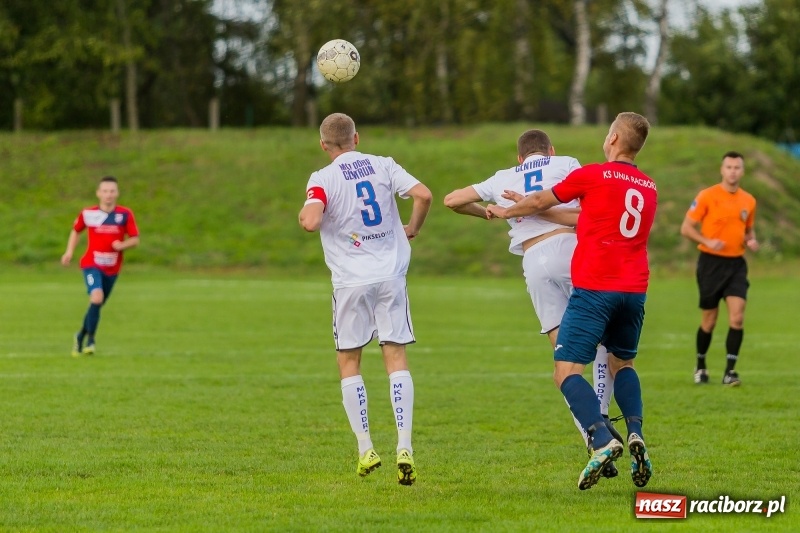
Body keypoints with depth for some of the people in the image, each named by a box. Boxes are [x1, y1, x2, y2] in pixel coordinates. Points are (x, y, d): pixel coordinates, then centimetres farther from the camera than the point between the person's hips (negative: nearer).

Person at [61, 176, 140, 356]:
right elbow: (75, 230, 14)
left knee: (97, 305, 13)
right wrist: (69, 252, 4)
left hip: (112, 268, 2)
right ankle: (90, 340, -12)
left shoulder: (125, 214, -6)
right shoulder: (88, 213, -4)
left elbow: (135, 240, -2)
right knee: (97, 297, -25)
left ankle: (81, 336, 38)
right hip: (91, 264, -2)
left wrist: (122, 245, -22)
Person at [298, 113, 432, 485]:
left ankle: (365, 449, 5)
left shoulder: (323, 179, -6)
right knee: (396, 358, 3)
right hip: (391, 275, 2)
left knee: (348, 362, 11)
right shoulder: (383, 166, 4)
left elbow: (311, 221, -22)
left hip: (352, 281, -2)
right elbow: (423, 195, -5)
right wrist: (412, 229, 12)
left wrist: (304, 214, 2)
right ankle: (404, 446, -9)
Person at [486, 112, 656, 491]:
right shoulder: (649, 188, 16)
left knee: (566, 371, -6)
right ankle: (635, 432, 0)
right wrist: (533, 208, 39)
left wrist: (505, 212, 34)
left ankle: (603, 441, -27)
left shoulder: (592, 175, -2)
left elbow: (540, 202, 12)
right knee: (622, 363, 25)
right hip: (635, 289, 6)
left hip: (594, 287, -6)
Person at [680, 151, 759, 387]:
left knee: (737, 317, -11)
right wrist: (707, 241, -21)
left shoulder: (749, 201, 7)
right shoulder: (707, 196, -6)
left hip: (736, 264, 3)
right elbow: (686, 228, -5)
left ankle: (730, 371, -5)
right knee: (709, 321, 5)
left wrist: (751, 241, -1)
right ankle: (700, 366, 26)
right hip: (711, 263, -3)